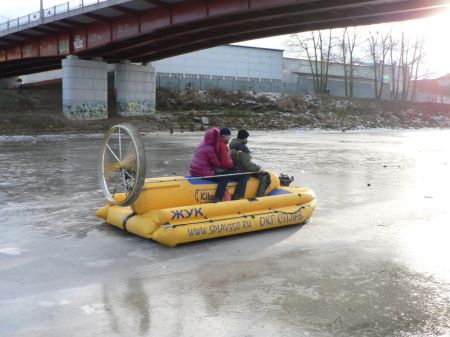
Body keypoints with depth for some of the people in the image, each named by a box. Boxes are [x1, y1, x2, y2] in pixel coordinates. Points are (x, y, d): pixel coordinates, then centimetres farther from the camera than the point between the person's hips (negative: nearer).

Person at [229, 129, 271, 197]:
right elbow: (247, 164, -26)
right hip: (243, 170, -10)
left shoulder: (232, 146, 8)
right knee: (265, 176, -10)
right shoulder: (243, 148, -23)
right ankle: (260, 196, -15)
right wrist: (258, 168, -13)